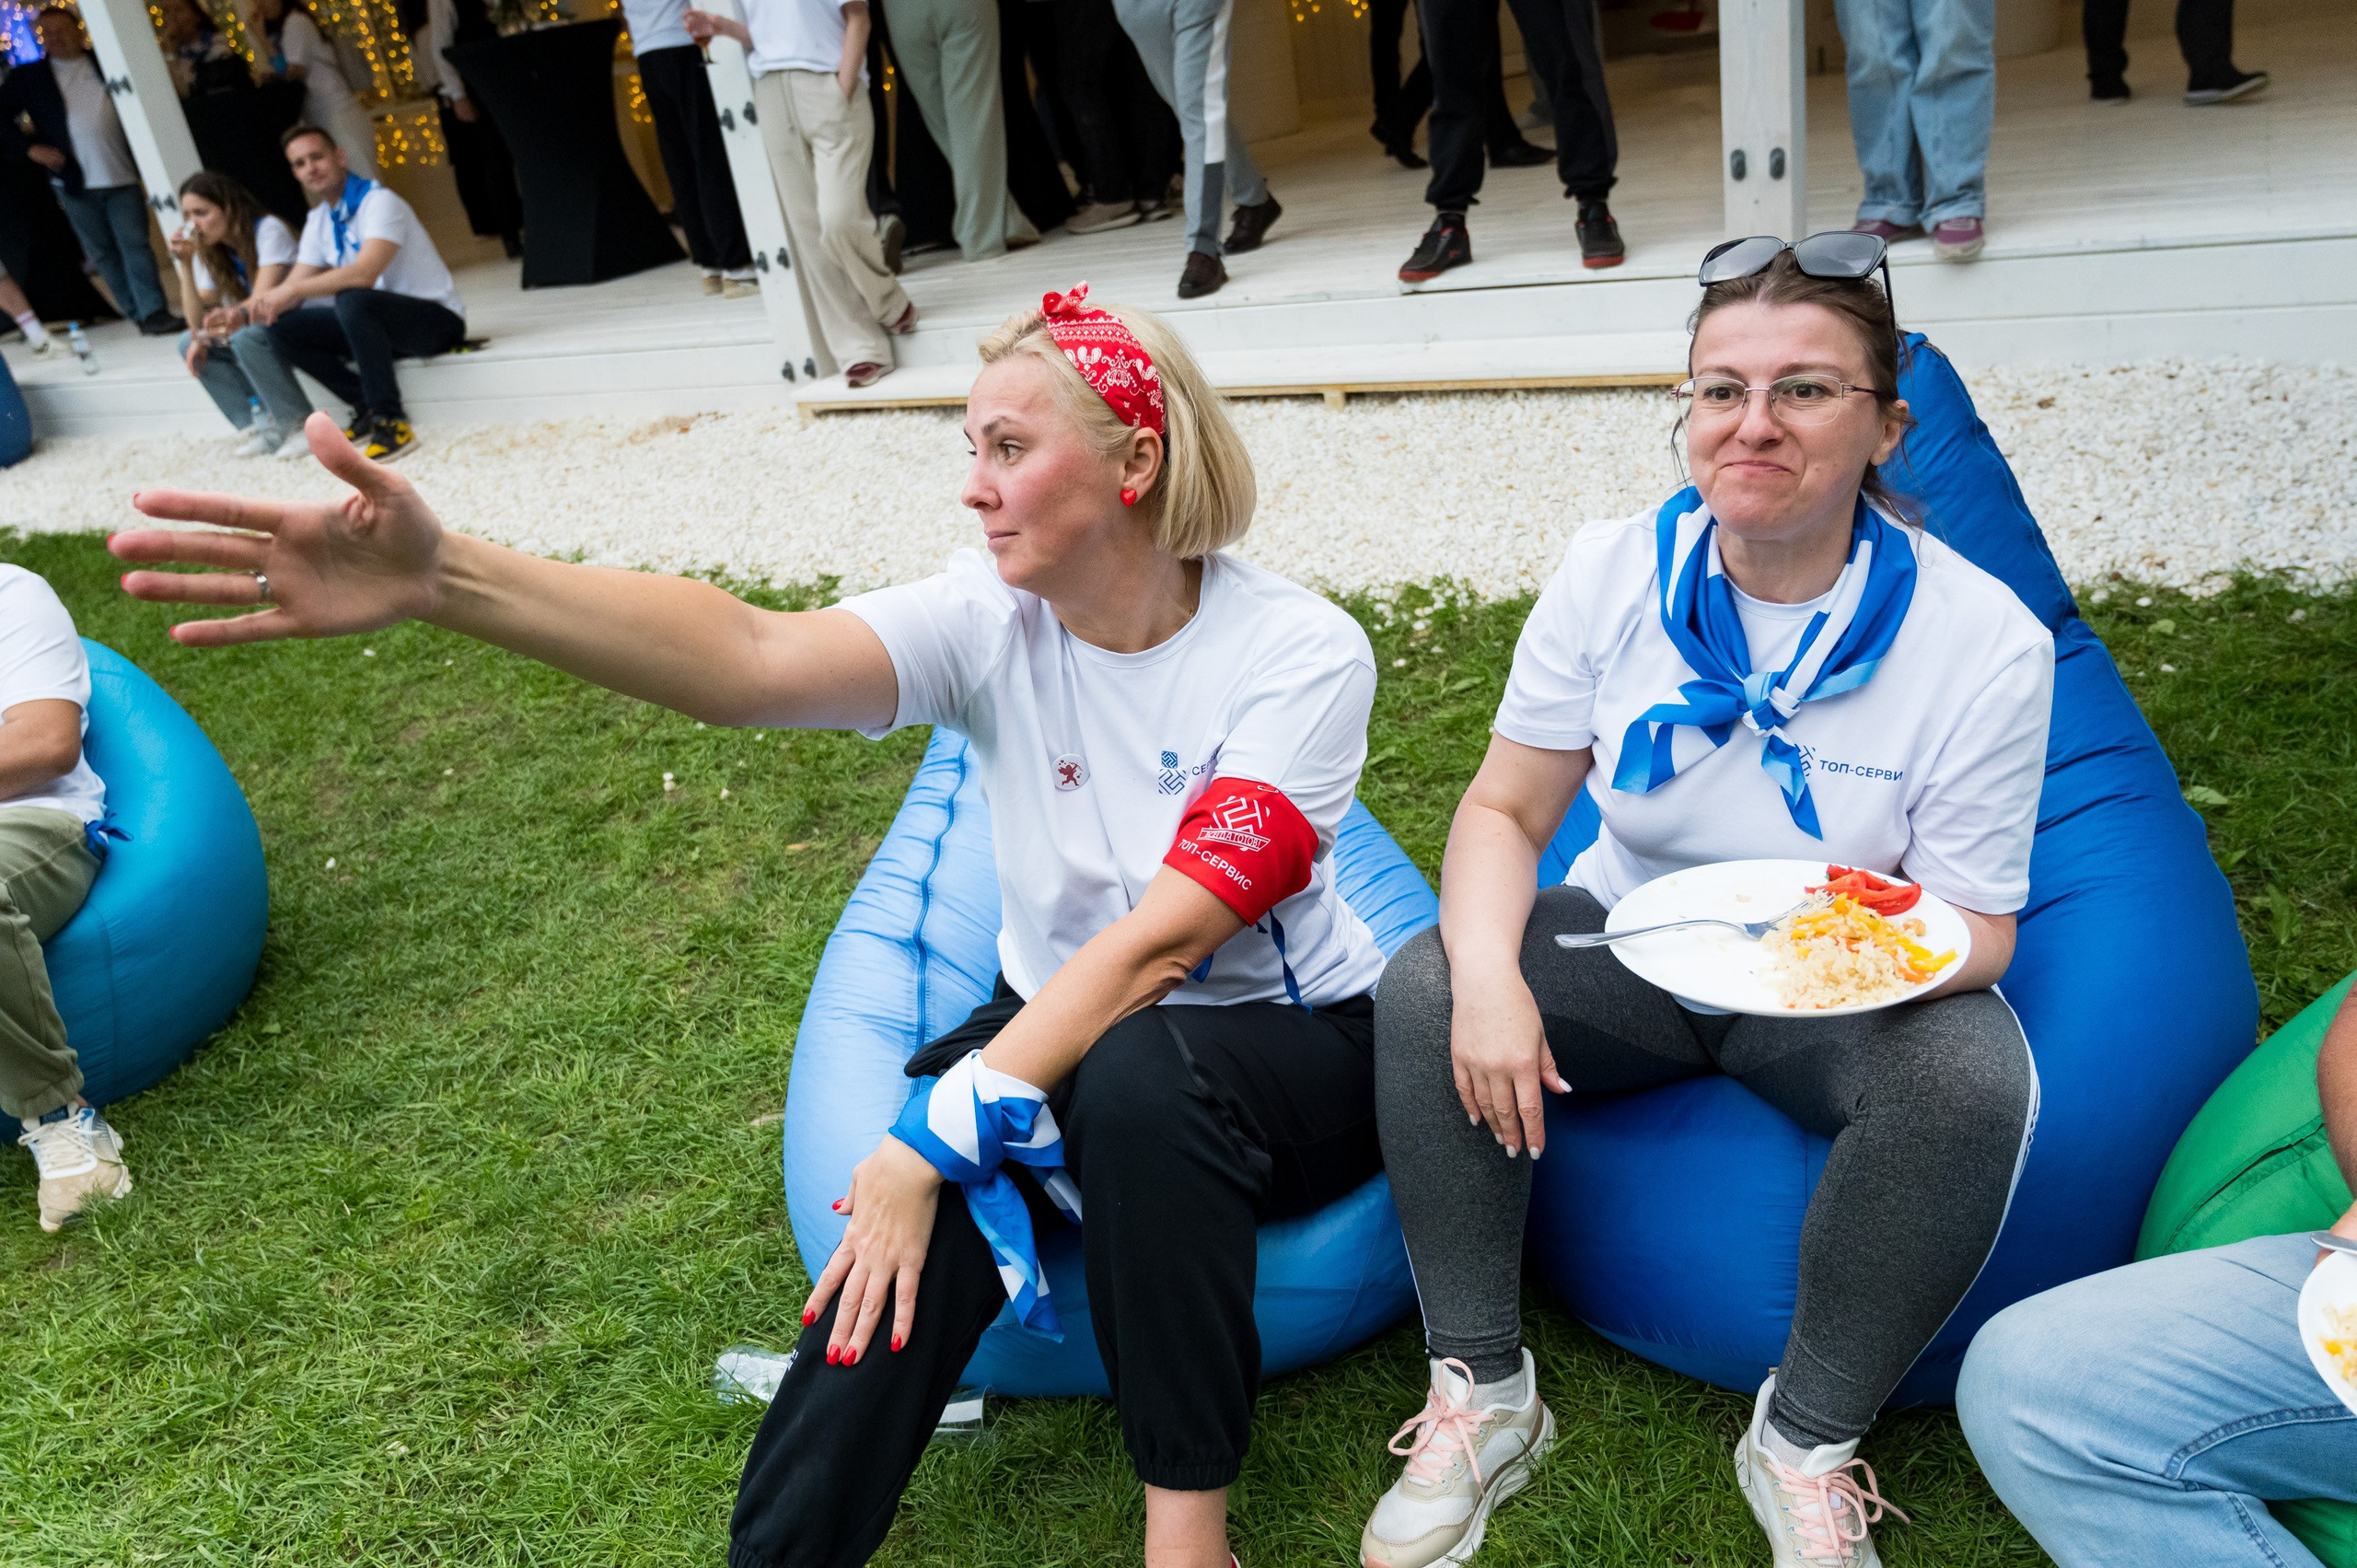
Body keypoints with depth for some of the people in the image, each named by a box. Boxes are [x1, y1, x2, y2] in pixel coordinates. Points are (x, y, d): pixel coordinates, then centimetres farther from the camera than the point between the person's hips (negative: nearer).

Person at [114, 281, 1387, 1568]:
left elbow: (1163, 937, -26)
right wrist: (446, 580, -43)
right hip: (1055, 1026, 3)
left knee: (1140, 1076, -36)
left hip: (1287, 1043, -2)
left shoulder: (1300, 654, -18)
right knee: (931, 1207, -28)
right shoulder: (992, 617, -10)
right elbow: (752, 658, -28)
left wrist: (936, 1133, -30)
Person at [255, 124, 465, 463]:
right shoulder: (318, 222, 9)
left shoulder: (378, 202, -15)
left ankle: (391, 420, -29)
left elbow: (365, 273, -30)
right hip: (377, 322, 8)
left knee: (353, 299, -37)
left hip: (437, 318, -8)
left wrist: (292, 290, -31)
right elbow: (293, 286, 6)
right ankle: (368, 407, -3)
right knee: (282, 328, -6)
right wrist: (254, 306, -16)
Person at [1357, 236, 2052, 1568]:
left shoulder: (1984, 638, -16)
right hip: (1629, 947, 2)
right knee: (1424, 988, -24)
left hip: (1836, 1005, -1)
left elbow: (1979, 932, -11)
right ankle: (1481, 1395, -7)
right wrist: (1488, 972, -28)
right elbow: (1505, 810, -7)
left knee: (1973, 1067, -32)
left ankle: (1808, 1441, -9)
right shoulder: (1615, 572, -10)